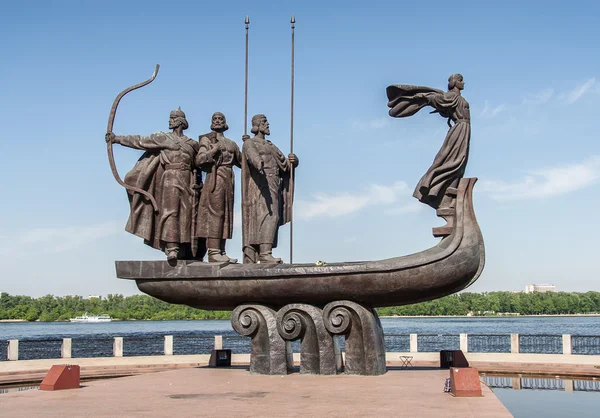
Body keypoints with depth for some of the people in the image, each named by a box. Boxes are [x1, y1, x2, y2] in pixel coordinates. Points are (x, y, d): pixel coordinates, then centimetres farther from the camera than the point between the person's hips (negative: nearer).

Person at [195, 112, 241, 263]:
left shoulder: (232, 144, 22)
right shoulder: (207, 139, 7)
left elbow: (242, 162, 26)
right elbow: (199, 160, -4)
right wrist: (213, 151, -15)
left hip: (228, 180, 6)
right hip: (215, 177, -6)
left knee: (226, 214, 3)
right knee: (215, 212, -13)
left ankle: (221, 252, 4)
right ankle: (213, 252, -16)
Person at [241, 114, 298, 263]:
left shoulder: (270, 145, 28)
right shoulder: (249, 143, 3)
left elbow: (284, 164, 18)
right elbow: (251, 153, -22)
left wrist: (292, 160, -6)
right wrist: (258, 161, -45)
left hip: (272, 186, 7)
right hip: (260, 183, -7)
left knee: (255, 221, 1)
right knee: (269, 215, -24)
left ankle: (249, 258, -3)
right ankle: (265, 253, -33)